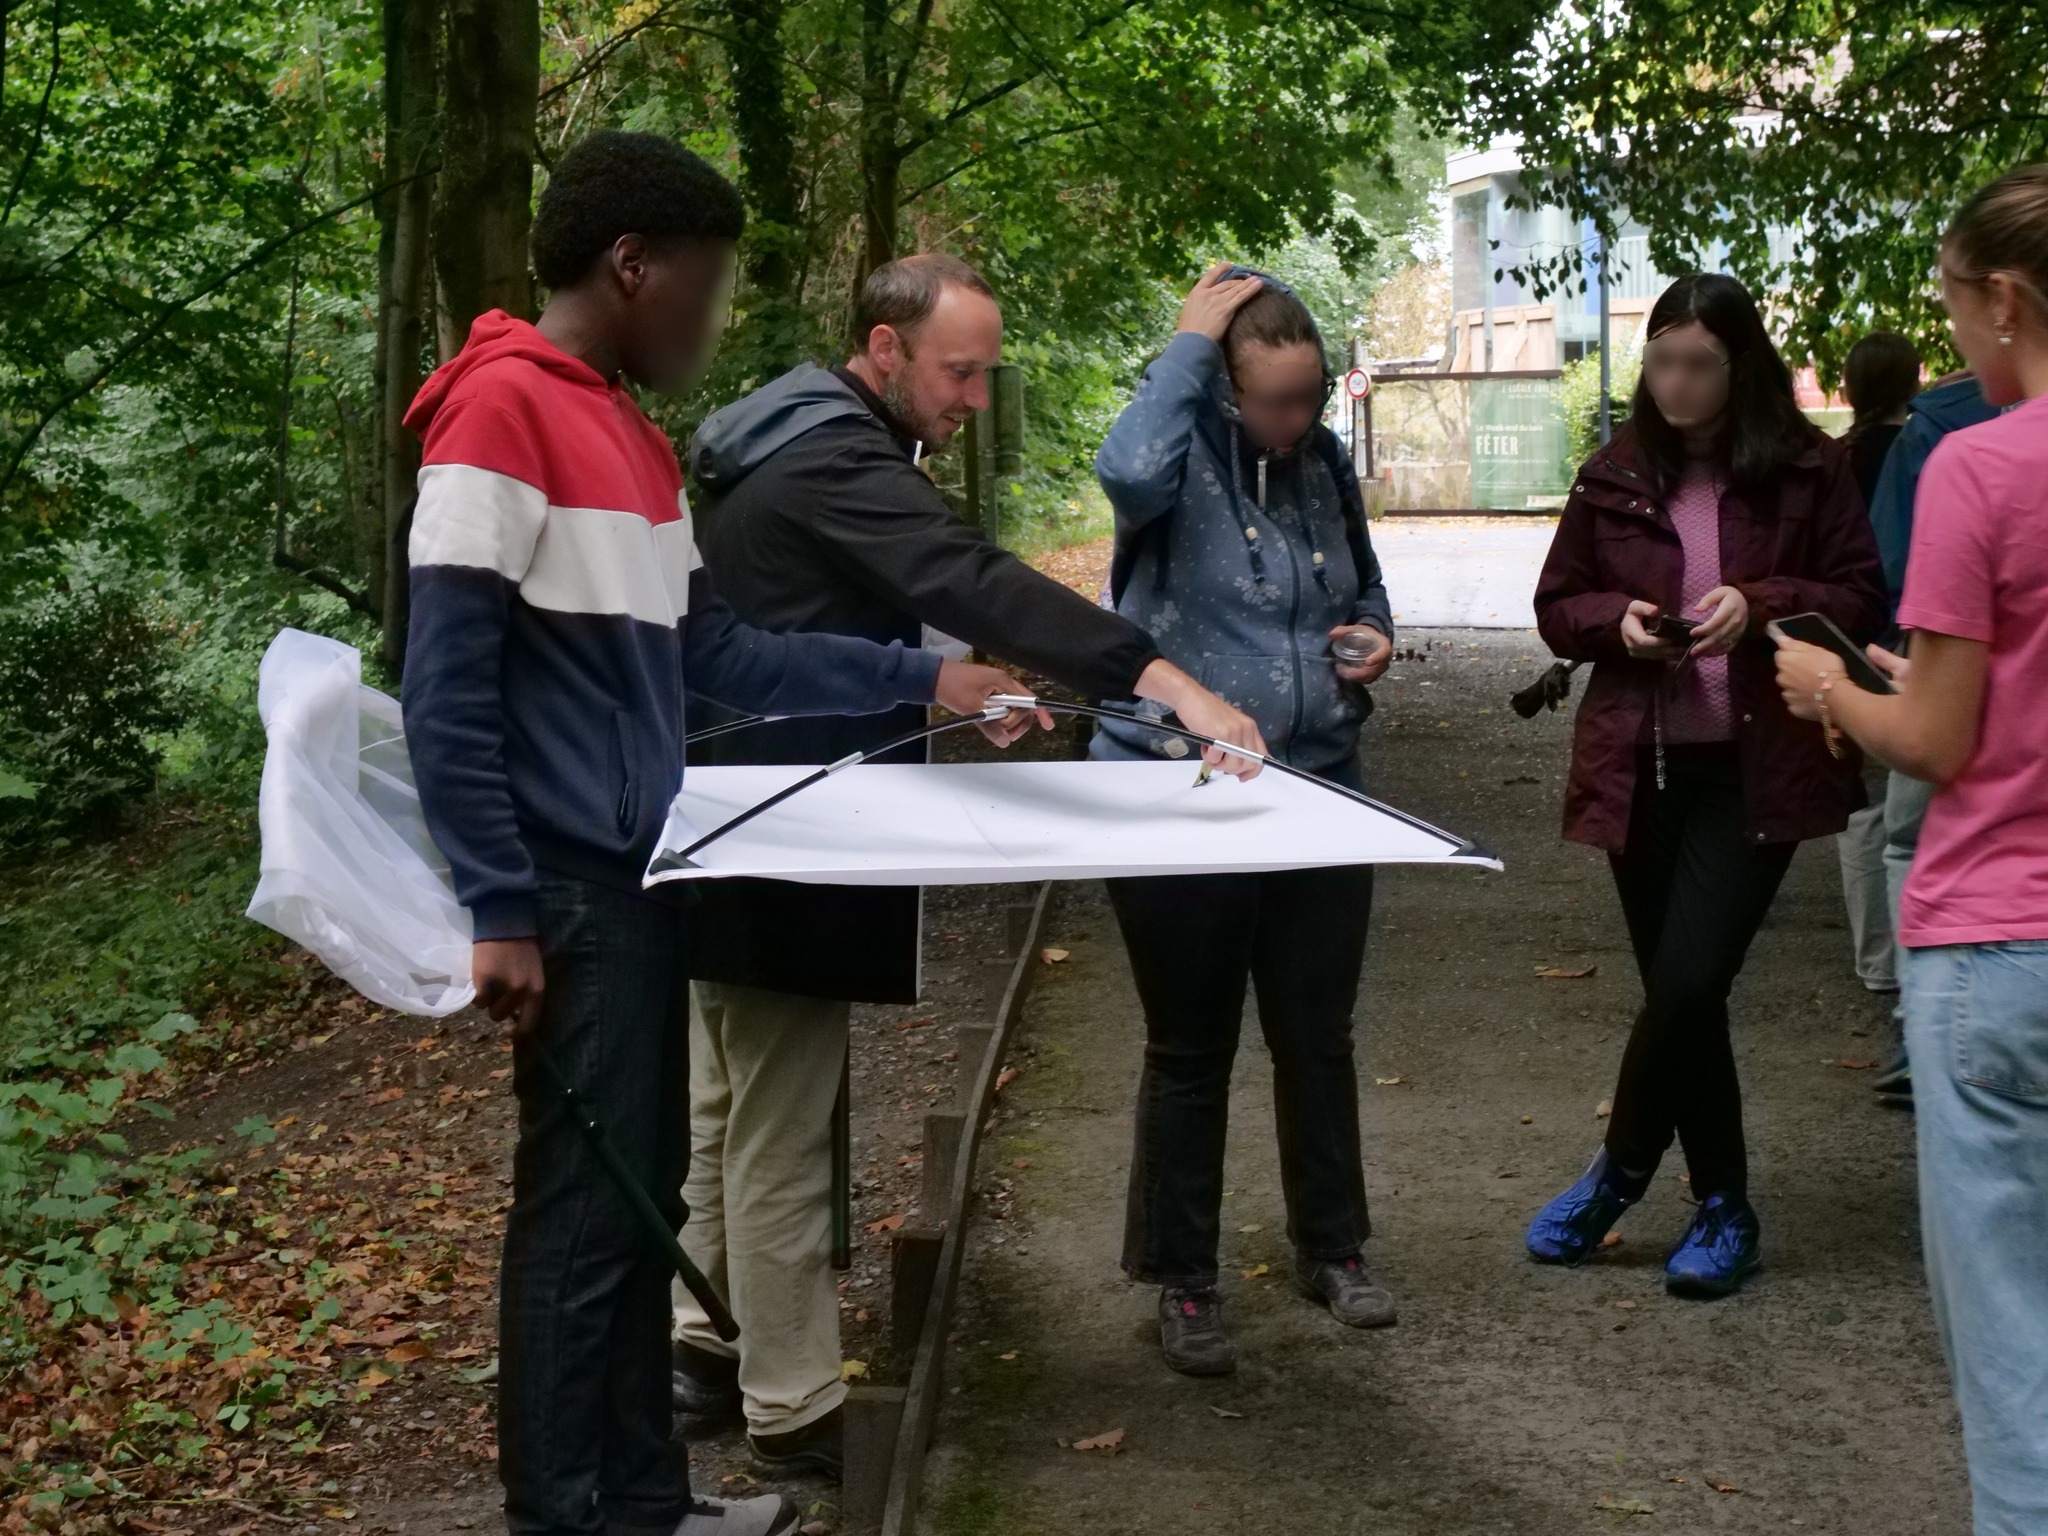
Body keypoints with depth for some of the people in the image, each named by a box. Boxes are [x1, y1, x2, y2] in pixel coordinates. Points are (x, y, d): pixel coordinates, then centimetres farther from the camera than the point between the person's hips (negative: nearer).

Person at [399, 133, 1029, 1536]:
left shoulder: (636, 437, 15)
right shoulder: (502, 408, -14)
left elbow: (713, 654, 18)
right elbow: (446, 690, -18)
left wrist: (919, 680, 15)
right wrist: (501, 910, -20)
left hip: (640, 878, 9)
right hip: (571, 891, -9)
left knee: (640, 1197, 14)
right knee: (584, 1215, -2)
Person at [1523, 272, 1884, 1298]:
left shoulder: (1809, 469, -3)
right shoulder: (1615, 475, 5)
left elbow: (1860, 600, 0)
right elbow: (1556, 607, 13)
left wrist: (1760, 606, -17)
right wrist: (1617, 620, -9)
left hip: (1756, 771, -3)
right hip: (1643, 767, 3)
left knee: (1686, 982, -14)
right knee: (1681, 991, 9)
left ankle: (1620, 1172, 9)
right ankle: (1723, 1206, 25)